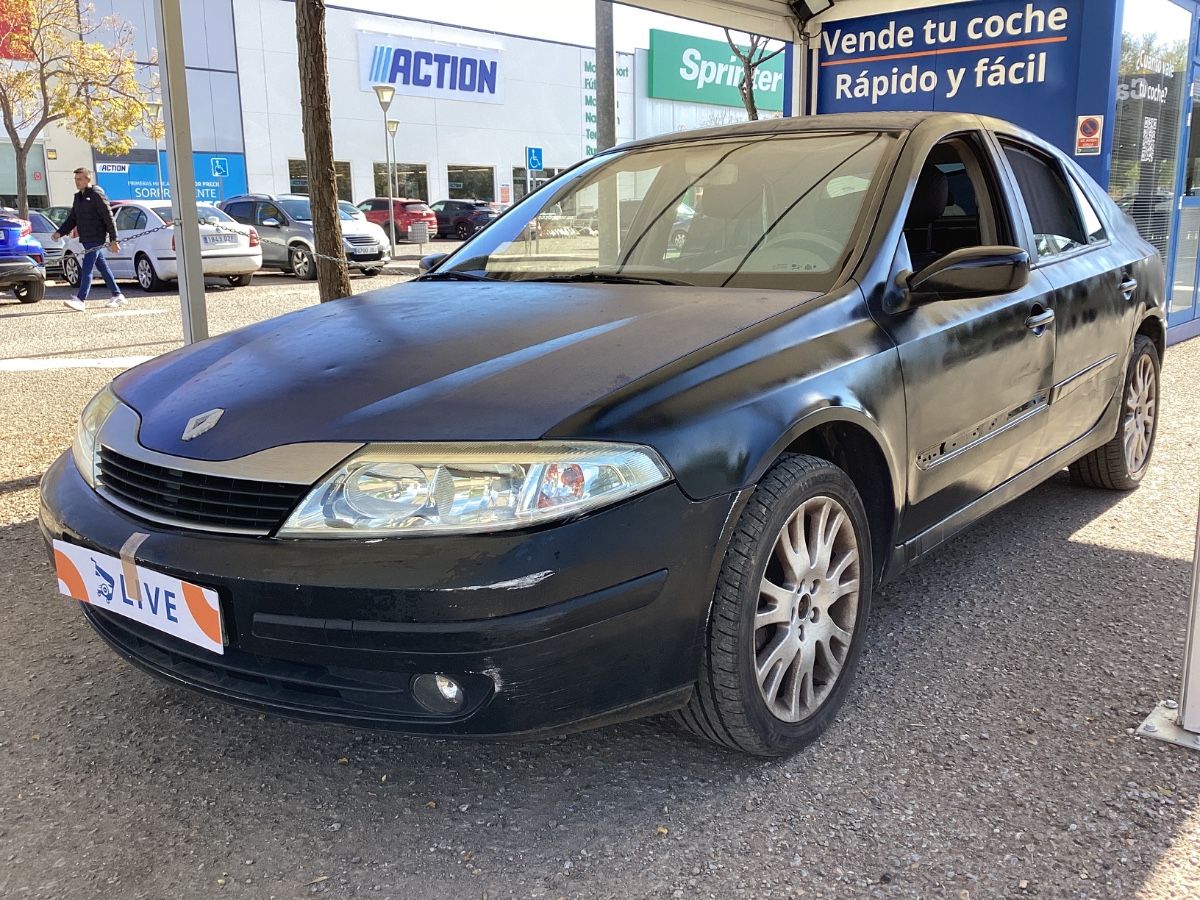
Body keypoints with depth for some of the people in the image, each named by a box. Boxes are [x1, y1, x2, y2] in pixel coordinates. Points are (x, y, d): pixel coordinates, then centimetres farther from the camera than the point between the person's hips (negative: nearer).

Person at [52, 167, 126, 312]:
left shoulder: (96, 194, -9)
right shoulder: (78, 197, 17)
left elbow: (109, 217, -12)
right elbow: (72, 219, 20)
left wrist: (113, 240, -15)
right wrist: (60, 232, 5)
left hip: (96, 239, -9)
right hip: (86, 239, 9)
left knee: (87, 268, -13)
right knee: (103, 268, 12)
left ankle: (80, 300, -17)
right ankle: (118, 296, 19)